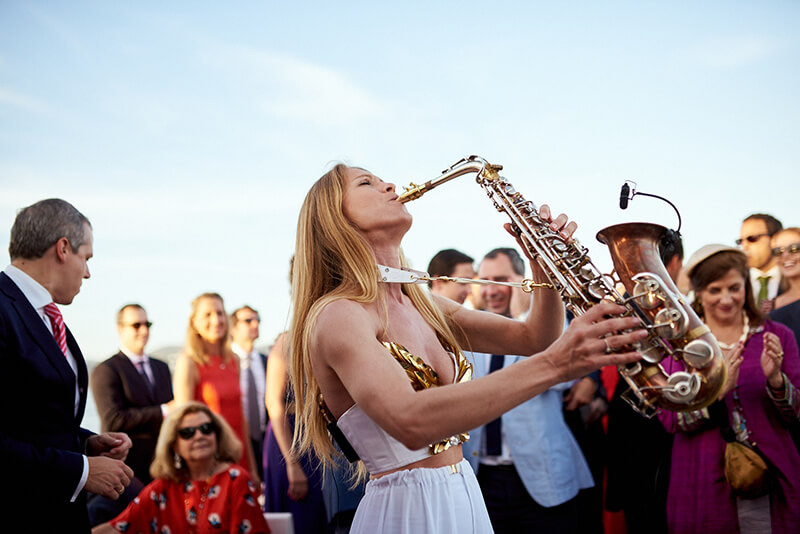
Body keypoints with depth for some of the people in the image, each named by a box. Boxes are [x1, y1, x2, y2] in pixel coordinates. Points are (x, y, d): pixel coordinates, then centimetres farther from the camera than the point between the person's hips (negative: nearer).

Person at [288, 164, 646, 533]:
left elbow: (534, 337, 11)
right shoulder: (337, 315, -16)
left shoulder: (425, 307, 9)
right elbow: (410, 422, -32)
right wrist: (553, 365, -36)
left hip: (465, 499, 8)